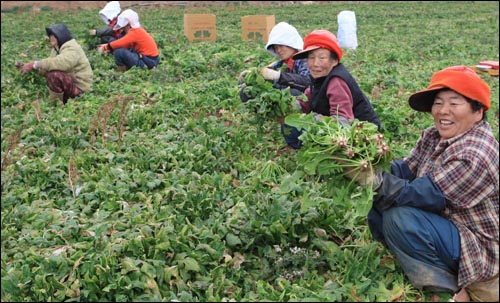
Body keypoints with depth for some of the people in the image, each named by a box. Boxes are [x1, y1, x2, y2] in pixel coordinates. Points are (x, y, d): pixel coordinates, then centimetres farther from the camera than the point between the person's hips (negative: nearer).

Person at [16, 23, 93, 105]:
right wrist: (28, 66, -5)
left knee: (53, 75, -29)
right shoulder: (57, 49, 14)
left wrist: (35, 64, -31)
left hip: (81, 88, -10)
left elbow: (58, 63, -35)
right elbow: (48, 64, 10)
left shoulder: (72, 49, -18)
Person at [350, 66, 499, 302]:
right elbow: (405, 170, -4)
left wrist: (375, 181, -41)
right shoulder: (434, 136, 1)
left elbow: (423, 195, -30)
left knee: (399, 218, -28)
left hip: (478, 245, -9)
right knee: (378, 202, -2)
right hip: (445, 223, 9)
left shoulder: (474, 156, -27)